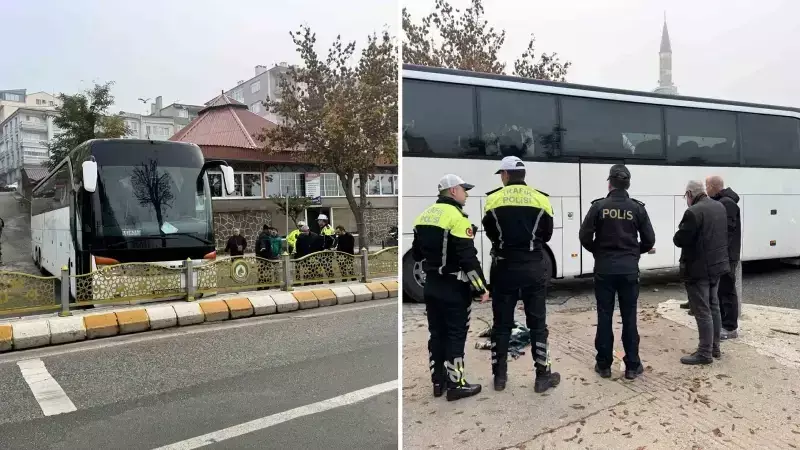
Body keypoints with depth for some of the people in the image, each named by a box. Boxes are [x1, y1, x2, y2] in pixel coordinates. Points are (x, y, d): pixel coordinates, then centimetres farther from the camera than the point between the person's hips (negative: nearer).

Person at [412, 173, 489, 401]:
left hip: (431, 285, 8)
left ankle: (438, 381, 22)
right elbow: (469, 259, -20)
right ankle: (455, 385, 9)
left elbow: (417, 254, 16)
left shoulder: (424, 216, 9)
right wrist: (481, 288, -14)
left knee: (437, 333, 14)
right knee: (456, 335, 2)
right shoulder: (457, 217, -17)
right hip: (454, 288, -7)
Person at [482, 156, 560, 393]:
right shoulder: (541, 199, -2)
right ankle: (543, 376, 13)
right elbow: (546, 235, 6)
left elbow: (490, 234, 4)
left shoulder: (493, 199, -5)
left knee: (501, 323, 10)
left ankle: (500, 376, 16)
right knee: (537, 323, 9)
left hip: (503, 267, 0)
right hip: (532, 267, 0)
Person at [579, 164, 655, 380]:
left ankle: (604, 365, 13)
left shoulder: (599, 206, -6)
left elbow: (585, 236, -9)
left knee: (604, 316, 6)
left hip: (604, 269, -1)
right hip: (629, 270, 1)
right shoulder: (637, 208, 0)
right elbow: (649, 240, 1)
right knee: (629, 317, 8)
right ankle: (632, 366, 14)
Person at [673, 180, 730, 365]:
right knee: (713, 307, 18)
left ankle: (705, 353, 4)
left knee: (702, 311, -2)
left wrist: (678, 235, -1)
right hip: (717, 264, 9)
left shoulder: (693, 212, -22)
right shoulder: (720, 207, 8)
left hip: (699, 268, -9)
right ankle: (715, 347, 28)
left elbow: (680, 240, -20)